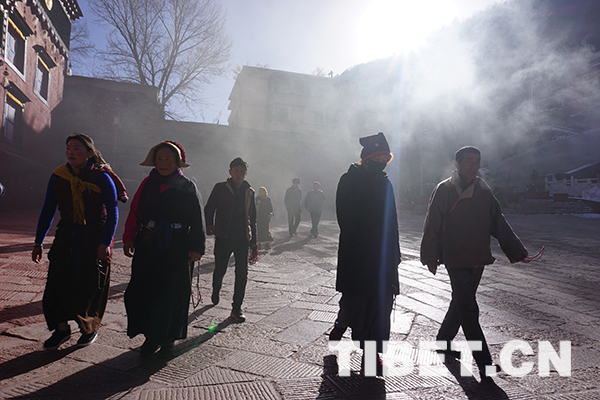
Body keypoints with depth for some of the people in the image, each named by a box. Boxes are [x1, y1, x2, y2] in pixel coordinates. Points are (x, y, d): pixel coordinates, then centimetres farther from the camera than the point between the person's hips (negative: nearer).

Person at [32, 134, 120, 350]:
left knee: (90, 287, 5)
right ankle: (61, 329, 18)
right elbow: (48, 211, 8)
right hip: (66, 237, 4)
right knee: (57, 282, -2)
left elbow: (113, 213, -9)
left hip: (95, 240, -3)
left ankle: (91, 328, 27)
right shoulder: (58, 176, 3)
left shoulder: (102, 178, -9)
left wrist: (105, 243, -16)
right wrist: (38, 242, 6)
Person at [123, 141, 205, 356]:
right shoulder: (147, 183, 9)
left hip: (176, 250, -3)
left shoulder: (187, 187, 0)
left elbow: (197, 221, -2)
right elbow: (134, 212, 10)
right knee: (142, 292, 1)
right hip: (147, 248, 3)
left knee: (172, 294, 4)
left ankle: (167, 339, 23)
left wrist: (196, 248, -9)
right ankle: (151, 336, 20)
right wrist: (129, 239, 1)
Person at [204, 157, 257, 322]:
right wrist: (209, 225, -17)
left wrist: (253, 240, 12)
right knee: (220, 270, 8)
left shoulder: (249, 191, 10)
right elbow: (209, 208, 3)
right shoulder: (220, 188, 3)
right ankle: (215, 292, 41)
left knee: (242, 273, -3)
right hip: (223, 237, -2)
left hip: (243, 238, 2)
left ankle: (237, 308, 8)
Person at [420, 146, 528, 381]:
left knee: (462, 302, 16)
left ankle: (443, 342, 35)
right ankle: (484, 363, -2)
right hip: (455, 258, -6)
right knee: (468, 308, -8)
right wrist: (430, 257, -5)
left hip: (478, 258, 6)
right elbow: (432, 226, -4)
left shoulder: (483, 190, 10)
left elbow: (498, 223, 15)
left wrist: (515, 250, 9)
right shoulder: (444, 190, -6)